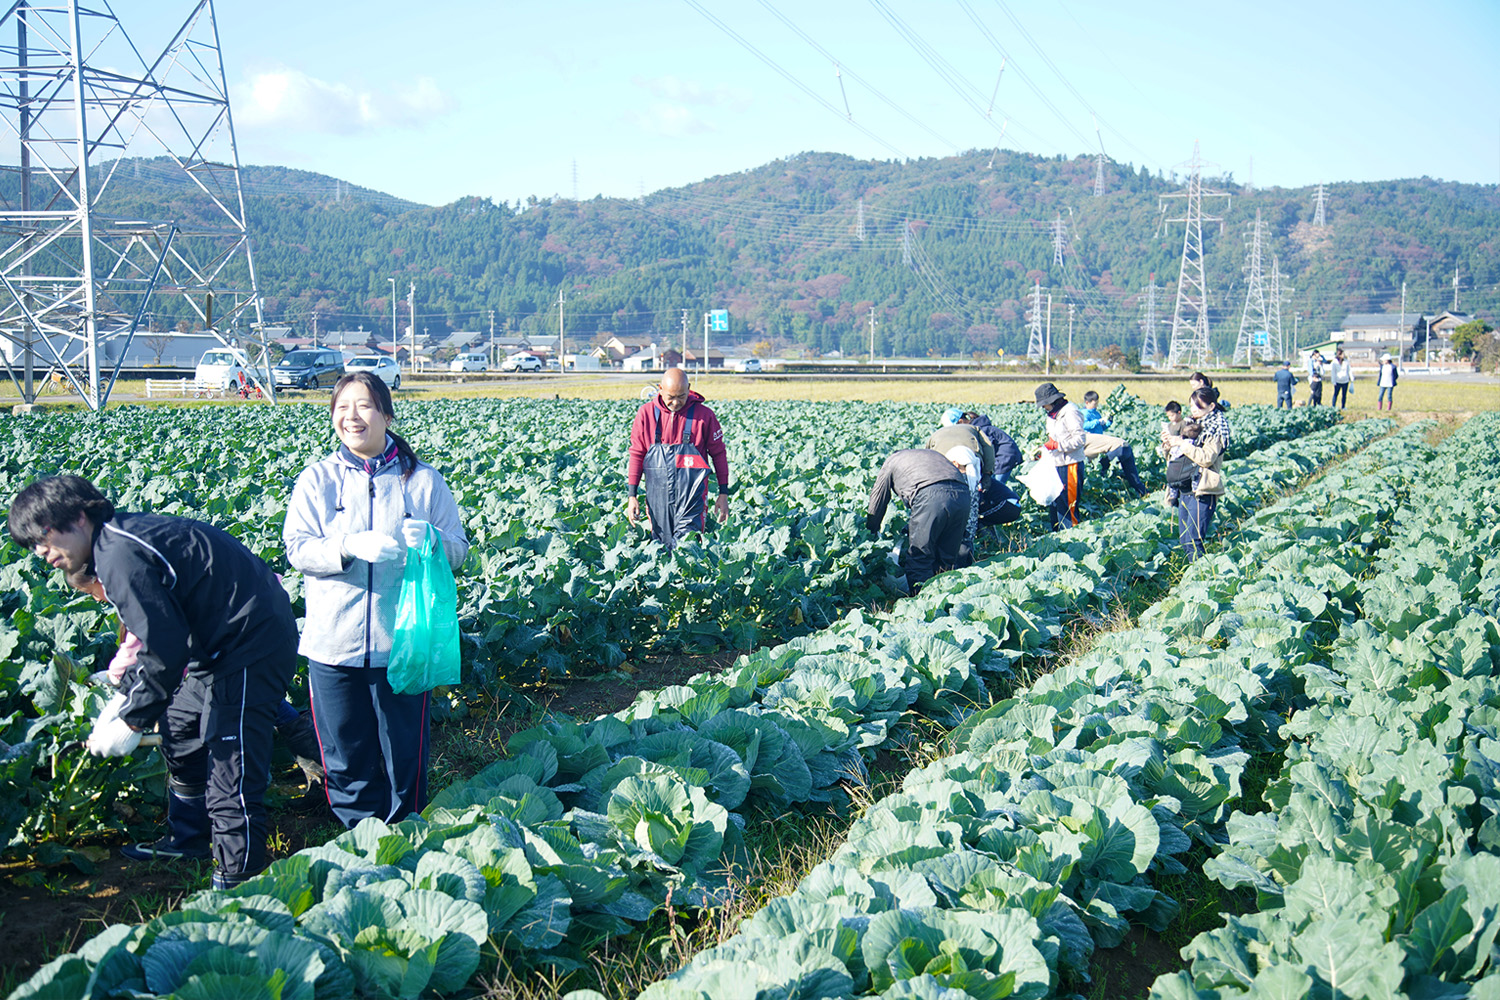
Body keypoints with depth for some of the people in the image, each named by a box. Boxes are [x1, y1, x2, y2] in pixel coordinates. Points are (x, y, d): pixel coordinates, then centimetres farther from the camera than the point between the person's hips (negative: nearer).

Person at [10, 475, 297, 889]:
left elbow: (166, 649, -21)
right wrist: (124, 695, 15)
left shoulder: (120, 556, -18)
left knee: (229, 785, -13)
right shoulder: (124, 534, 14)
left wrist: (132, 720, -10)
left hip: (250, 642, -11)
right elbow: (158, 634, 20)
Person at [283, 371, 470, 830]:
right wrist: (350, 546, -24)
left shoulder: (424, 480, 3)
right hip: (333, 644, 1)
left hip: (403, 642, -1)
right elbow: (298, 549, -5)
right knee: (345, 757, 9)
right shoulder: (317, 480, 4)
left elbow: (459, 550, 3)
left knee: (405, 756, 6)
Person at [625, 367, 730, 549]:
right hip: (657, 496, 2)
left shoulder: (704, 415, -3)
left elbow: (718, 453, 6)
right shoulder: (646, 413, 1)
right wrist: (632, 495, 5)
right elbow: (636, 454, 7)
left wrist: (724, 493, 6)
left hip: (691, 496, -2)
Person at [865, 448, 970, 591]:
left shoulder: (890, 462, 27)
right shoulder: (932, 453, 41)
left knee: (918, 559, 3)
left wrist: (870, 531, 43)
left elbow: (877, 501, 30)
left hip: (930, 498, -5)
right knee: (947, 559, 16)